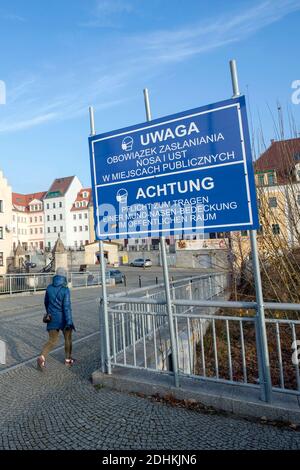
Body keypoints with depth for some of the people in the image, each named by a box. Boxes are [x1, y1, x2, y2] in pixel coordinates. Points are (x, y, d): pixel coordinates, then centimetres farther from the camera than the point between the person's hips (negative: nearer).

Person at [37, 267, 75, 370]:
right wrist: (69, 322, -22)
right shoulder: (65, 290, -18)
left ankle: (42, 357, -13)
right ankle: (68, 359, 29)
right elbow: (67, 306, -23)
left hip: (52, 319, 4)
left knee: (52, 341, 10)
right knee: (68, 339, 18)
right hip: (64, 319, -4)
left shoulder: (49, 288, -1)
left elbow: (46, 302, 12)